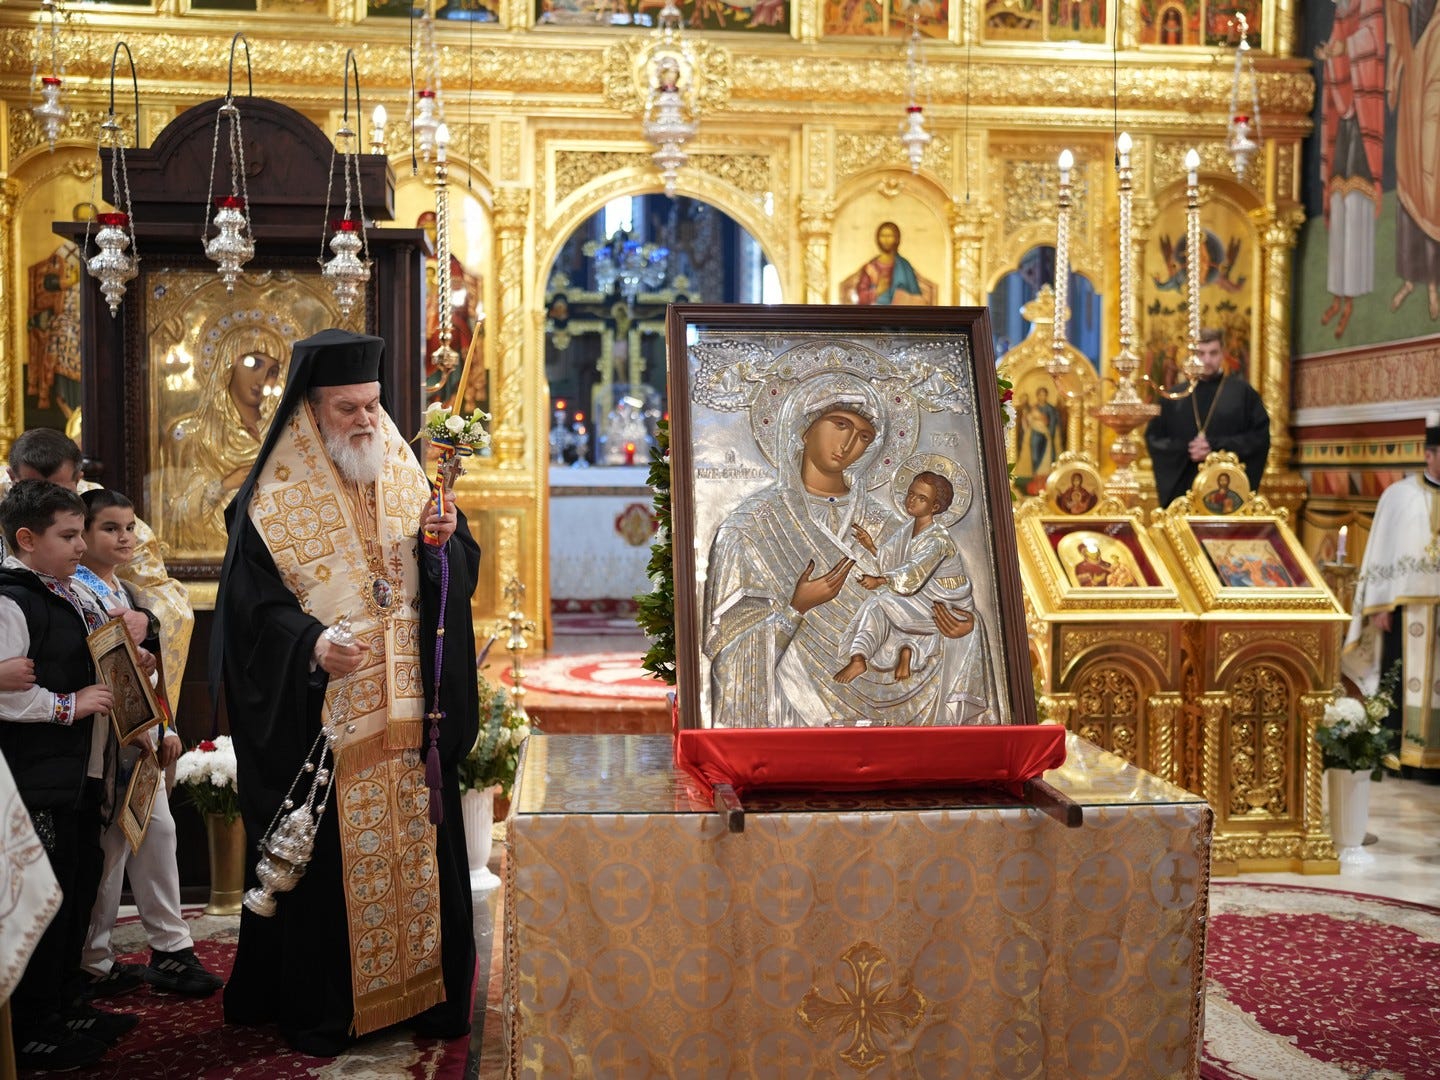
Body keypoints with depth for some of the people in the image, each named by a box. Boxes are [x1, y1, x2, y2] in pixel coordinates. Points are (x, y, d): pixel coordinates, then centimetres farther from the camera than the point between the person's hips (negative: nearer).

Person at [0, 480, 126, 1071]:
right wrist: (68, 705, -18)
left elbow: (98, 661, 31)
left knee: (79, 890, 17)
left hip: (82, 773, 10)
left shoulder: (75, 595, 14)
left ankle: (64, 1005, 31)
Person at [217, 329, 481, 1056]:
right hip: (318, 717, -4)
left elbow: (458, 572, 9)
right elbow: (252, 601, -9)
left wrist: (443, 542, -12)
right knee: (326, 859, 2)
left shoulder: (406, 477, 8)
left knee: (418, 850, 9)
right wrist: (309, 643, -24)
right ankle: (318, 1010, 17)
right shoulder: (273, 498, -5)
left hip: (408, 712, 4)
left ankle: (426, 993, 23)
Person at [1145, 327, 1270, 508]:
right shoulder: (1174, 396, 13)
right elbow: (1153, 438, 10)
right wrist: (1184, 450, -9)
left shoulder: (1241, 391, 7)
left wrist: (1215, 446, -11)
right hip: (1183, 489, 2)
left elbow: (1260, 435, 0)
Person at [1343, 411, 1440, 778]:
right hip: (1407, 606, -2)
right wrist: (1380, 606, -6)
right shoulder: (1399, 495, 1)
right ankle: (1392, 755, 8)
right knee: (1401, 682, 2)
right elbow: (1381, 551, 0)